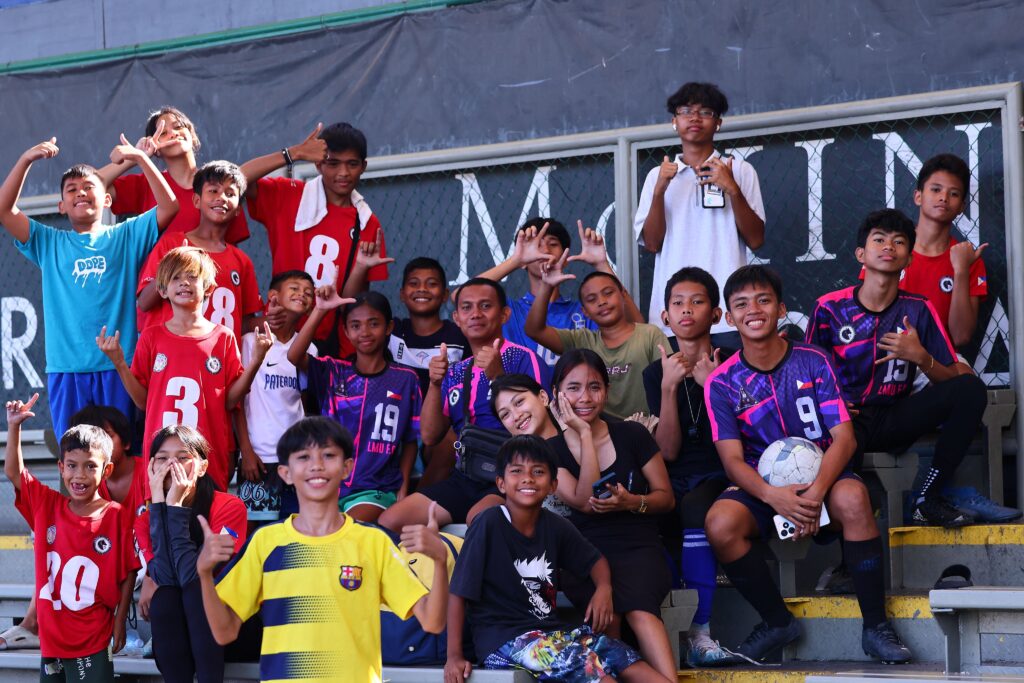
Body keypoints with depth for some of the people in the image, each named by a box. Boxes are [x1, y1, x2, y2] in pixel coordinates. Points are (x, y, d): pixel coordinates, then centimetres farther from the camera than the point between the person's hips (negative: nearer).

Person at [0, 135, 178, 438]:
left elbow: (169, 207, -2)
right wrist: (25, 160, -4)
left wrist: (140, 158, -10)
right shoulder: (49, 243, 13)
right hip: (65, 369, 1)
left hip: (118, 366, -1)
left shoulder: (125, 236, 10)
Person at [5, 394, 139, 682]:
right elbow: (13, 471, 3)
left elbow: (128, 572, -4)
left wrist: (120, 620, -4)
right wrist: (14, 426, -7)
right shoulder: (47, 506, 2)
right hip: (52, 637, 4)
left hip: (94, 642, -4)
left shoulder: (115, 515, -9)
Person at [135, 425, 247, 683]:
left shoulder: (229, 507, -15)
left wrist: (175, 506, -25)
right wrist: (158, 502, -22)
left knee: (198, 586, -29)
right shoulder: (145, 517, -5)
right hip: (172, 632, 3)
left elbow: (193, 576, -25)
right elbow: (166, 578, -21)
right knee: (164, 597, -26)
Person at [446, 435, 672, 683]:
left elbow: (595, 560, 21)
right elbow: (459, 592, -11)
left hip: (550, 630, 7)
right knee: (582, 662, -27)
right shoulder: (489, 524, -12)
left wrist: (604, 588, -1)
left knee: (619, 654, -7)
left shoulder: (555, 526, 4)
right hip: (503, 639, -7)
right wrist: (454, 656, -15)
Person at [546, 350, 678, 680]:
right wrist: (585, 436, -9)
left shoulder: (633, 435, 7)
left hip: (638, 547, -1)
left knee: (639, 609, -33)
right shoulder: (551, 450, 6)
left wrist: (632, 502, -11)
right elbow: (585, 502, -9)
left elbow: (666, 497, 10)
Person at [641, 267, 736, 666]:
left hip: (720, 476, -2)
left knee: (696, 507, -37)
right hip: (674, 483, 3)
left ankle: (700, 634, -34)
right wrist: (669, 387, -9)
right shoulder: (657, 372, 11)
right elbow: (668, 451, 0)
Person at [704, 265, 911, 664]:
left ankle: (876, 626, -21)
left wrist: (815, 492, -28)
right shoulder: (722, 382, -1)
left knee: (852, 497, -35)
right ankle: (777, 622, -7)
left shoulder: (813, 362, -2)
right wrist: (772, 496, -31)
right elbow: (733, 459, -9)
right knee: (720, 523, -31)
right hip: (760, 486, 1)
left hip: (820, 478, -1)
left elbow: (844, 437, -9)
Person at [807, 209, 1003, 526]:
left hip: (895, 418, 4)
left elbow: (954, 379, 4)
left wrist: (920, 357, -15)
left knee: (972, 389, -20)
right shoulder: (830, 308, 1)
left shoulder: (918, 310, 6)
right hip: (845, 418, -4)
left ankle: (929, 500, -15)